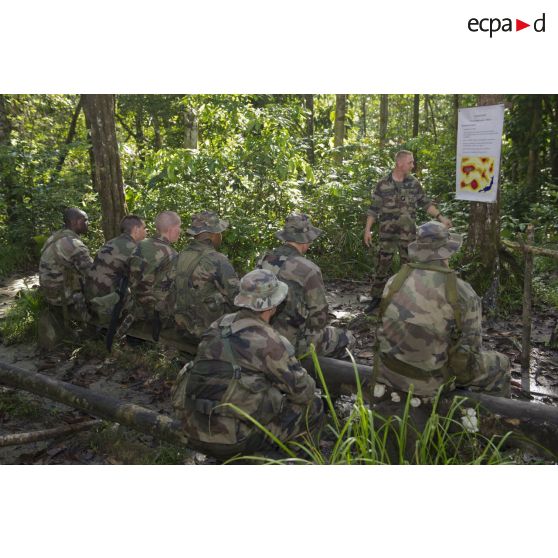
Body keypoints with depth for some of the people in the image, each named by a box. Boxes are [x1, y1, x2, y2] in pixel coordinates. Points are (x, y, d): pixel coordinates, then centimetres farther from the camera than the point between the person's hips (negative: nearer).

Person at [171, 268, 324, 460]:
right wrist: (311, 388, 17)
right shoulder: (269, 341, -16)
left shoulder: (218, 325, 5)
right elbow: (303, 391, -8)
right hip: (233, 438, -7)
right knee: (314, 407, 6)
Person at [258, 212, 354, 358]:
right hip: (296, 340, -7)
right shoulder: (309, 270, -23)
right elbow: (319, 314, -16)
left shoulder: (264, 260, -3)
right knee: (346, 339, 16)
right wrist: (312, 333, 4)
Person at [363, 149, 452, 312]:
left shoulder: (414, 183, 4)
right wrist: (367, 229, -7)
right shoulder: (383, 184, -5)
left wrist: (440, 217, -1)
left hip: (408, 233, 3)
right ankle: (376, 298, 14)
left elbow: (425, 203, 9)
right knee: (382, 266, 2)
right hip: (387, 234, -2)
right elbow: (373, 209, -2)